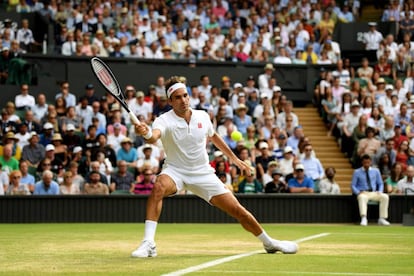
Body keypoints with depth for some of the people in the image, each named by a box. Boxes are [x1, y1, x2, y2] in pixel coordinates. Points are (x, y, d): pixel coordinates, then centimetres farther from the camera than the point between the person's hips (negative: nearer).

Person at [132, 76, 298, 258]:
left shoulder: (202, 117, -4)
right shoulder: (164, 121, -18)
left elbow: (213, 136, 17)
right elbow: (154, 137, -42)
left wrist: (234, 158, 20)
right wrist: (146, 133, -65)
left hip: (203, 173, 3)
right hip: (175, 171, -3)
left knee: (238, 211, -1)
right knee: (159, 187, -38)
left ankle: (269, 243, 25)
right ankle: (148, 244, -35)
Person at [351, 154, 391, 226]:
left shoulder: (376, 171, 14)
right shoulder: (357, 172, 7)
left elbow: (380, 184, 18)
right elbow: (353, 185, 5)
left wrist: (380, 192, -3)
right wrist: (358, 192, -14)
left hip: (374, 193, 3)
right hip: (363, 193, -3)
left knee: (385, 196, -26)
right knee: (362, 197, -40)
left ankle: (382, 219, -24)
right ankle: (364, 219, -52)